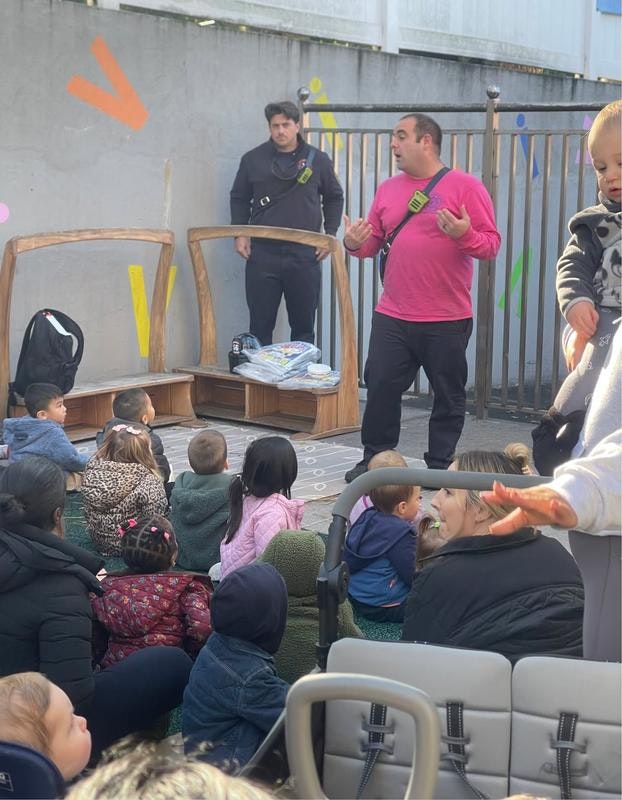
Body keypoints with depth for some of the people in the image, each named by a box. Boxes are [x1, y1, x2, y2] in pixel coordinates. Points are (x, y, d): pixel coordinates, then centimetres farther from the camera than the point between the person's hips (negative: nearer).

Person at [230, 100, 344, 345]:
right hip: (262, 254, 0)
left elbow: (334, 198, 15)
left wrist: (330, 234, 5)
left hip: (304, 255, 0)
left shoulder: (318, 160, 5)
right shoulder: (253, 159, 5)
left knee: (304, 325, 6)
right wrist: (240, 233, 4)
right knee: (260, 326, 2)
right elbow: (239, 198, 15)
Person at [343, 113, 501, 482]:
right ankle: (375, 460, 19)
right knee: (380, 388, 5)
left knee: (448, 396, 6)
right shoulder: (389, 189, 11)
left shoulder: (465, 186, -5)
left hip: (447, 321, -4)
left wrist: (465, 235, -27)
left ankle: (441, 466, 19)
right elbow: (374, 242, 16)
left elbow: (492, 243, -8)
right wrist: (356, 244, -5)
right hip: (392, 317, 4)